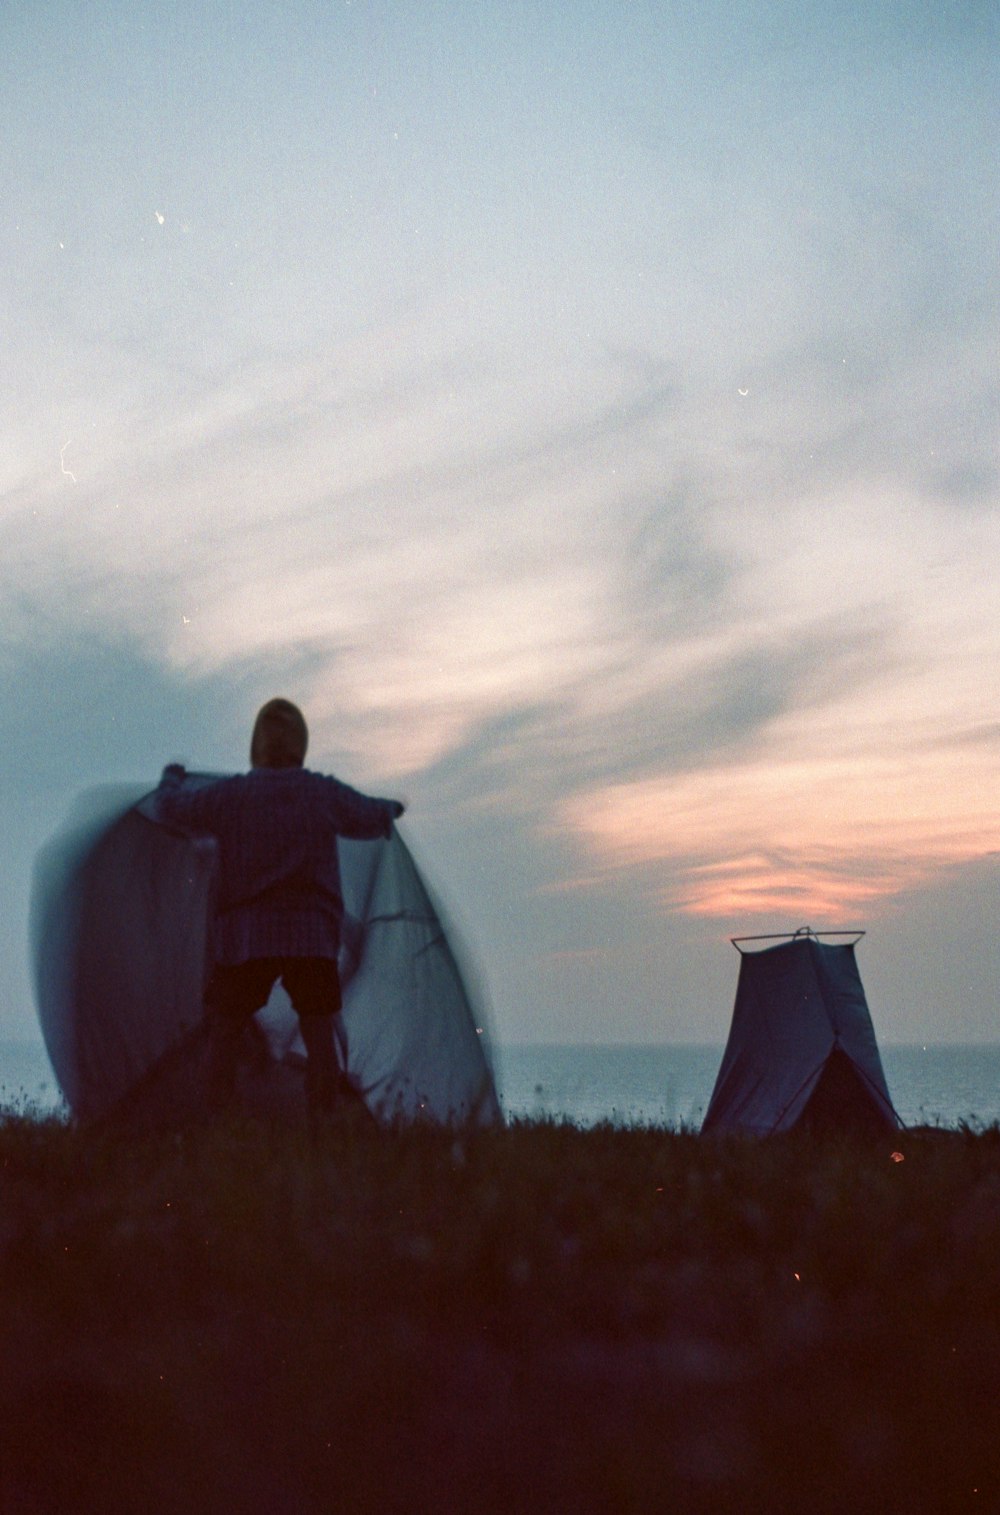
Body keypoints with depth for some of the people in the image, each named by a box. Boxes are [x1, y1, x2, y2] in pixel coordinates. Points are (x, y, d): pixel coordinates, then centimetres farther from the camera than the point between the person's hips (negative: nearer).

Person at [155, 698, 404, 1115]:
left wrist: (172, 776, 35)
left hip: (243, 938, 0)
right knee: (318, 1033, 4)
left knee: (225, 1031, 9)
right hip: (312, 938, 1)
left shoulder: (227, 795, -1)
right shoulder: (326, 794, 2)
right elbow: (374, 819, 19)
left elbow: (168, 806, 12)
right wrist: (391, 808, 43)